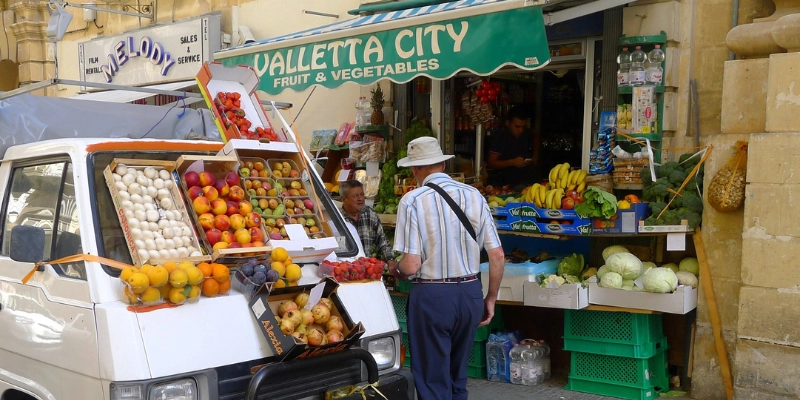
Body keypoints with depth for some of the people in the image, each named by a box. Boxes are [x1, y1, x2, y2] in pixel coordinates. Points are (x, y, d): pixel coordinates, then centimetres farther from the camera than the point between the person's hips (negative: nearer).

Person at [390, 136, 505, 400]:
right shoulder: (474, 195, 1)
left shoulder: (413, 200, -12)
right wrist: (491, 298, 13)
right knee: (458, 377, 22)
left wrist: (395, 271, 6)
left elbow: (411, 265, -16)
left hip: (432, 296, -5)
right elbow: (497, 255, 1)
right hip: (471, 293, 5)